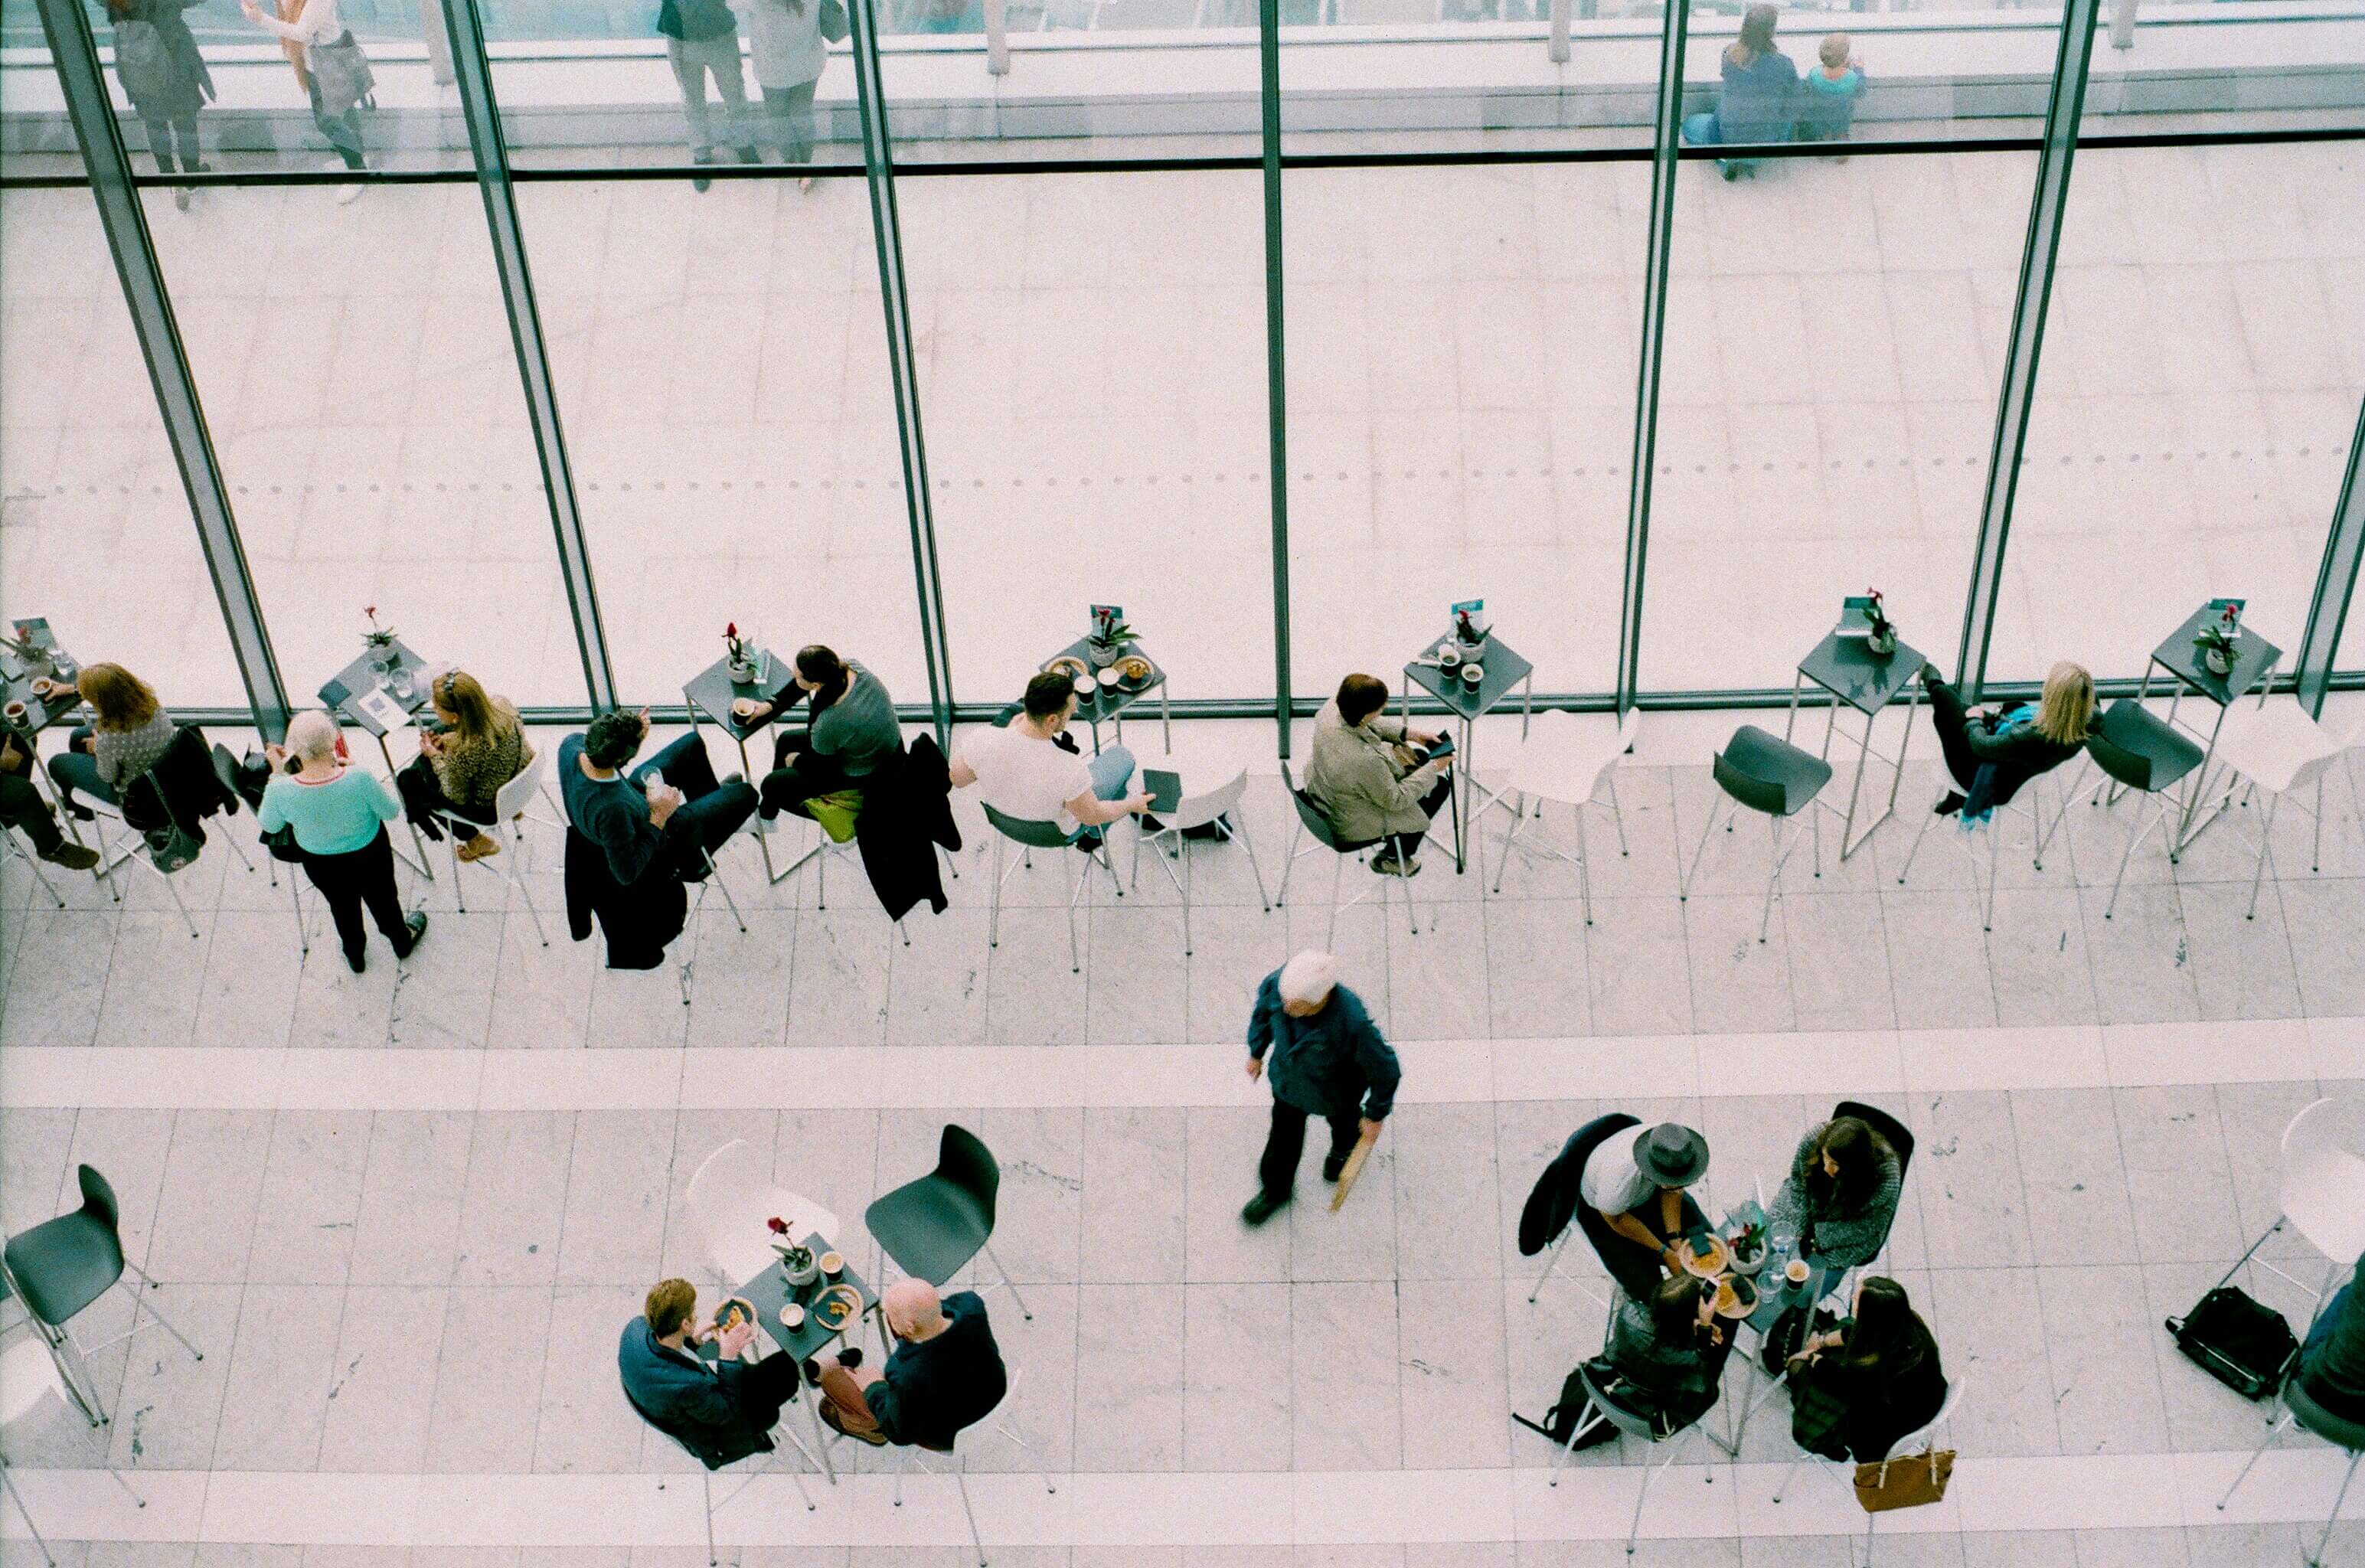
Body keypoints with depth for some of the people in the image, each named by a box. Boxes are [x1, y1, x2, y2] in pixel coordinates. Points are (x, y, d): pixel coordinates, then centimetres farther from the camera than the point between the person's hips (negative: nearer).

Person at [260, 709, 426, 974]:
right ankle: (402, 942, 60)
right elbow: (392, 812, -19)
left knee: (342, 906, 33)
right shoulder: (360, 779, -38)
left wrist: (277, 773, -8)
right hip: (369, 855, -1)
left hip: (321, 866, 1)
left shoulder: (280, 790, -34)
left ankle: (354, 957, 60)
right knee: (383, 898, 31)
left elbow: (269, 825, -10)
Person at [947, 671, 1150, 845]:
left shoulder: (982, 742, -34)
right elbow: (1092, 817, -22)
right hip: (1058, 831, -3)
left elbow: (957, 779, -11)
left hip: (1003, 816, 3)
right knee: (1122, 756, 16)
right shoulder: (1070, 770, -42)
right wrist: (1131, 805, -1)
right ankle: (1094, 835, 40)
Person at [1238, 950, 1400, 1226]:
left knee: (1342, 1120, 31)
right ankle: (1275, 1190, 53)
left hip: (1335, 1087, -3)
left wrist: (1376, 1115, -11)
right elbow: (1264, 1009, -8)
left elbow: (1385, 1069, -27)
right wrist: (1256, 1052, 9)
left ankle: (1345, 1145, 68)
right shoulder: (1278, 983, -35)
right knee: (1284, 1134, 23)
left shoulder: (1352, 1023, -47)